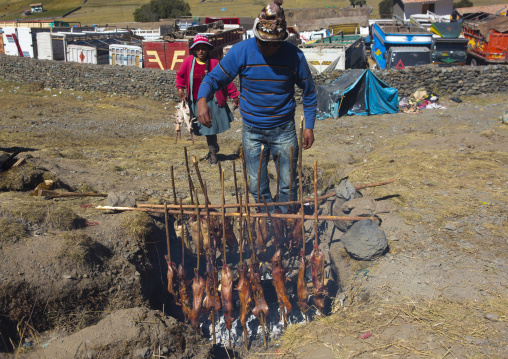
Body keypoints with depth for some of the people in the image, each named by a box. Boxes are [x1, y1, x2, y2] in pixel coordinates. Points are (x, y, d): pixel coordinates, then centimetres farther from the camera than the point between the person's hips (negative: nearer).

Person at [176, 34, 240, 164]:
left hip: (212, 101, -2)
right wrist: (180, 88, 4)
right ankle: (213, 150, 28)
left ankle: (212, 152, 25)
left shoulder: (214, 63, -8)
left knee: (211, 127, 3)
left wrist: (235, 96, 1)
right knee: (206, 128, 9)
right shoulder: (189, 61, -2)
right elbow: (180, 75, 16)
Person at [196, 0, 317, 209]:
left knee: (288, 185, 7)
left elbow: (309, 92, 3)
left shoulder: (294, 56, -9)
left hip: (284, 131, -1)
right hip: (252, 131, 1)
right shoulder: (240, 51, -10)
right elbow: (214, 78, -7)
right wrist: (202, 99, -28)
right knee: (257, 187, 9)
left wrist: (309, 126, 1)